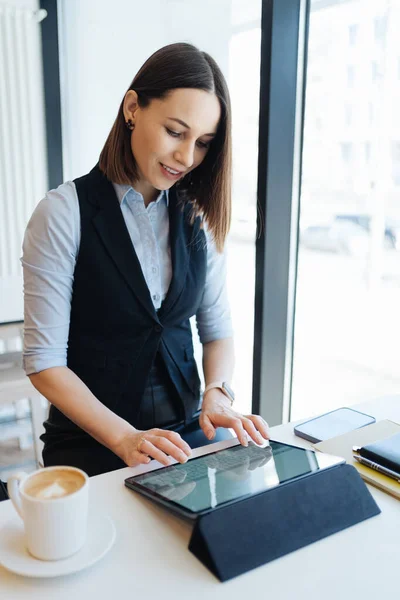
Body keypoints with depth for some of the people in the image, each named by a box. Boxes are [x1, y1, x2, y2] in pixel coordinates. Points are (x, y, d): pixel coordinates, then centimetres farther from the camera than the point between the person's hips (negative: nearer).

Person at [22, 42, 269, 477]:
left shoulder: (199, 214, 3)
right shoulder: (63, 213, -11)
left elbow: (217, 329, 8)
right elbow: (45, 360, -12)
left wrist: (217, 393, -11)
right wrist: (125, 438, -21)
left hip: (189, 430, 4)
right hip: (91, 442, -3)